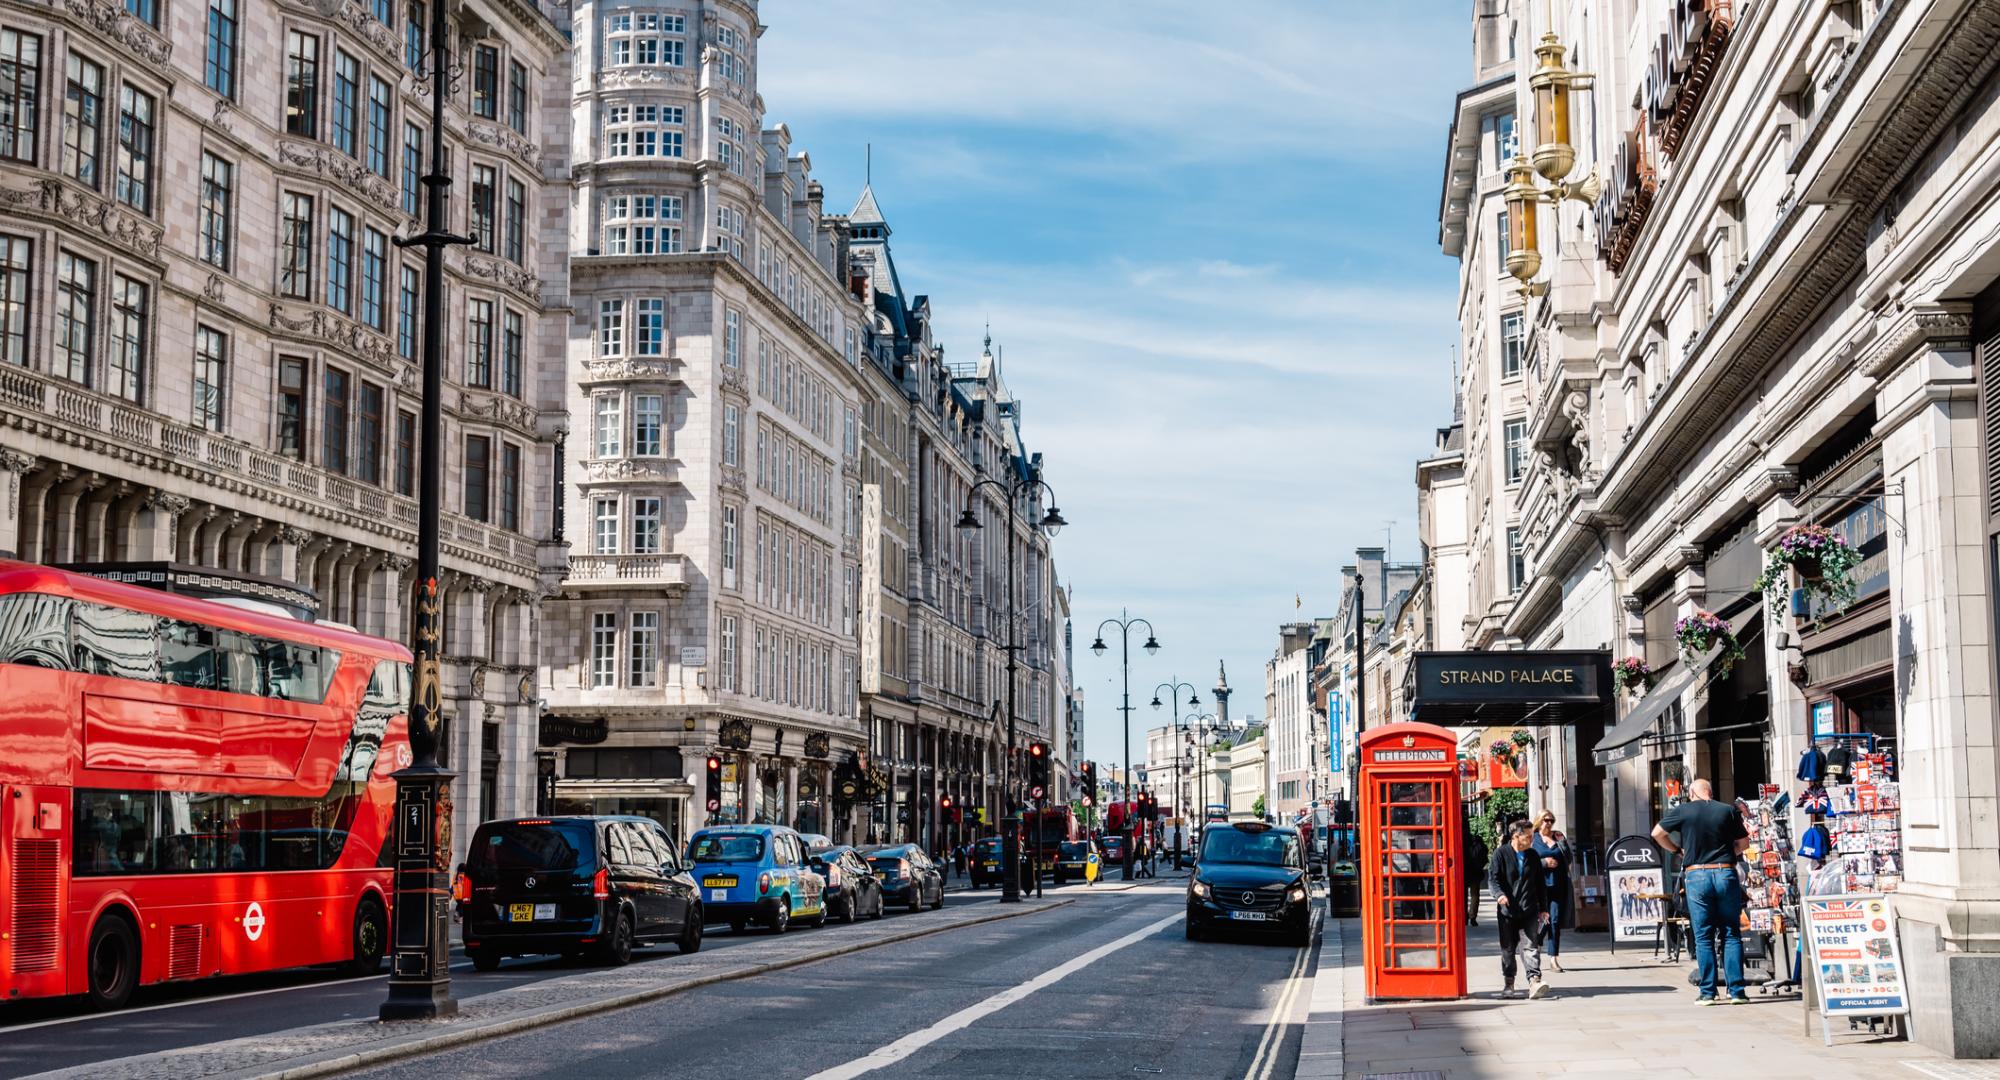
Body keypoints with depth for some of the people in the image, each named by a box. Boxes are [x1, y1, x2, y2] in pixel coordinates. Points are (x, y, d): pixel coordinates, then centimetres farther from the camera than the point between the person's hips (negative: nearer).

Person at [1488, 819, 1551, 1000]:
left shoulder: (1532, 856, 10)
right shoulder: (1502, 854, -2)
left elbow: (1541, 883, 16)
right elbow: (1493, 878, -6)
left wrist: (1543, 908, 14)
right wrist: (1499, 894, -25)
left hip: (1529, 910, 2)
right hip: (1507, 911, -2)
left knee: (1531, 946, -10)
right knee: (1508, 949, 9)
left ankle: (1534, 981, -18)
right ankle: (1509, 983, 20)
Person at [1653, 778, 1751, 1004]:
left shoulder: (1683, 811, 1)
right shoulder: (1728, 810, 4)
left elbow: (1657, 833, 6)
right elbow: (1743, 843, 10)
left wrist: (1677, 850, 19)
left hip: (1696, 875, -1)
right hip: (1725, 873, 1)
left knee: (1703, 936, 4)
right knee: (1731, 934, 6)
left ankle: (1708, 992, 2)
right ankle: (1736, 991, 3)